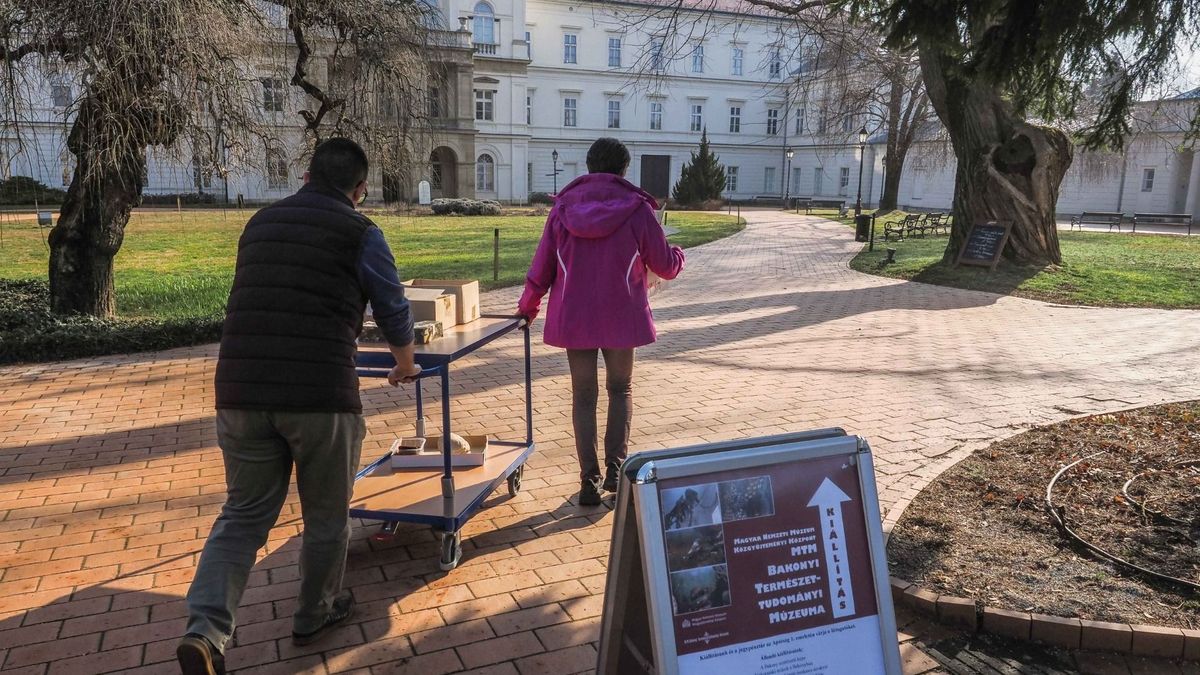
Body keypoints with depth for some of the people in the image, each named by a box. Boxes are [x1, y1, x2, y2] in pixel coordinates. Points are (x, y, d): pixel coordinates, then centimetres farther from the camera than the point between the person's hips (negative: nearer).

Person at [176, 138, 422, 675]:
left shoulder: (259, 224, 18)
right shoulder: (360, 233, 2)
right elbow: (394, 313, 8)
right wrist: (404, 364, 29)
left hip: (241, 391, 5)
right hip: (321, 394, -5)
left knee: (244, 514, 16)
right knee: (326, 516, 15)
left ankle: (205, 631, 2)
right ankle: (314, 616, 33)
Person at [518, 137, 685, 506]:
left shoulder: (564, 207, -1)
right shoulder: (637, 210, -7)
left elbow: (541, 267, 1)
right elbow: (665, 266, 0)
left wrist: (527, 307, 17)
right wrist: (679, 254, 24)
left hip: (572, 319, 2)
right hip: (621, 319, -1)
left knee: (583, 396, 11)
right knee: (620, 389, 19)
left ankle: (589, 481, 10)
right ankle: (616, 466, 9)